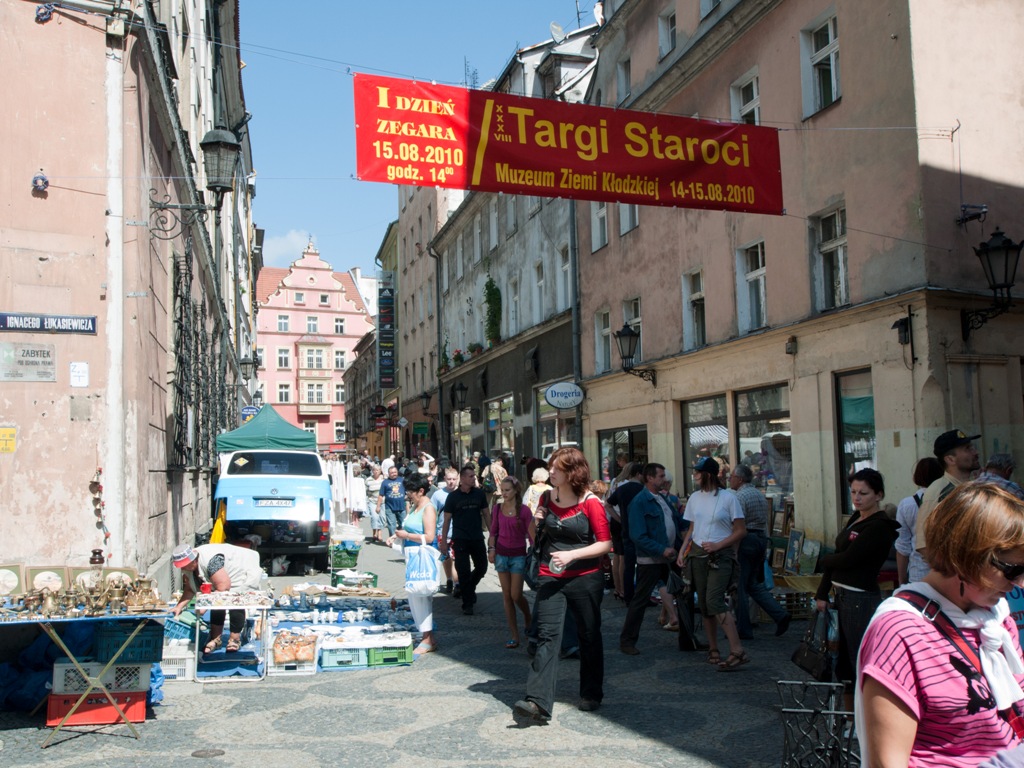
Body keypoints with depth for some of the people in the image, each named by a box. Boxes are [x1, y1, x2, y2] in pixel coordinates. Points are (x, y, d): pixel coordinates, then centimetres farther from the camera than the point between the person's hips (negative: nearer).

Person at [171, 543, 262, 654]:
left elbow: (224, 587, -37)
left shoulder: (210, 561, -38)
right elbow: (190, 589, 0)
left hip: (246, 571, -9)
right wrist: (179, 606, -11)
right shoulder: (188, 568, -9)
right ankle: (216, 639, 7)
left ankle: (235, 639, -7)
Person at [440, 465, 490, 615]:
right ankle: (467, 604, 7)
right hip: (460, 539, -3)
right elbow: (447, 519, -1)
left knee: (482, 567, 8)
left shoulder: (480, 494, 3)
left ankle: (467, 590, 35)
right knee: (463, 571, -2)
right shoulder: (453, 496, -4)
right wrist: (444, 541, -4)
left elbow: (486, 514, 10)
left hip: (477, 538, 3)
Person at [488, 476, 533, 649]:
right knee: (506, 596, 5)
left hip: (518, 556, -4)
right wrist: (491, 548, -2)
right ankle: (514, 636, 12)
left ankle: (528, 618, 29)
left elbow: (531, 534, -7)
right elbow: (493, 531, 10)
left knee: (516, 595, -5)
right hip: (501, 554, 4)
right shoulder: (497, 508, 1)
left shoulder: (524, 510, -10)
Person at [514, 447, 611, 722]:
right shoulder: (546, 498, 6)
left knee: (589, 636, 11)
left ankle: (591, 694, 28)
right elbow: (535, 539, 17)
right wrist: (535, 522, -4)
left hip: (585, 578, -3)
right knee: (547, 636, -8)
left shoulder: (590, 503, -8)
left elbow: (605, 543, -10)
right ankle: (538, 701, -15)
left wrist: (571, 555, -19)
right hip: (550, 578, 3)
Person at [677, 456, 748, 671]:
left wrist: (718, 545, -15)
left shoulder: (728, 497, -7)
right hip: (697, 555, 6)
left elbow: (741, 530, -5)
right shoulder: (694, 498, 9)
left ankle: (737, 651, -17)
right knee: (703, 605, 7)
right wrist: (682, 551, 1)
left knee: (714, 601, -19)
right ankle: (713, 650, 19)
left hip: (721, 556, -5)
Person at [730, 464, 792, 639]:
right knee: (754, 584, 16)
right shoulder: (760, 495, 15)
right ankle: (780, 615, 3)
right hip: (761, 539, 9)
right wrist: (764, 546, 22)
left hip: (745, 541, -9)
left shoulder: (739, 497, -13)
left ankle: (743, 630, 5)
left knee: (740, 587, 0)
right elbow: (765, 523, 17)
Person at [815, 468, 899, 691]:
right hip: (842, 596, 9)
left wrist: (825, 560, 2)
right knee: (844, 659, 16)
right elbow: (838, 557, 12)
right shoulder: (856, 518, 12)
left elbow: (847, 559, -19)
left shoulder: (879, 526, -15)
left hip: (861, 599, -9)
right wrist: (822, 593, 10)